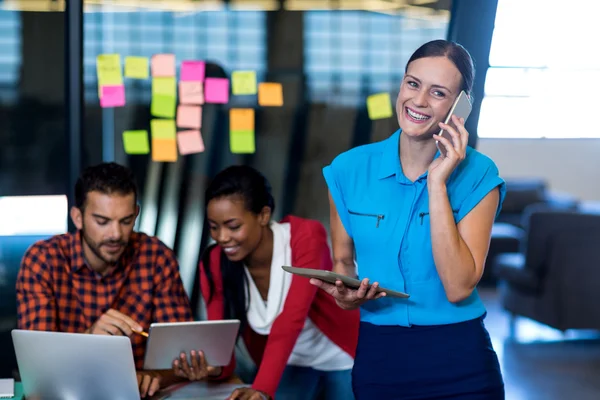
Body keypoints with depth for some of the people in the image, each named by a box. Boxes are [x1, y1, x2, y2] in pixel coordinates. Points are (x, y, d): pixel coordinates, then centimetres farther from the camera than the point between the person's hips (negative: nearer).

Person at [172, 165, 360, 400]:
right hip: (290, 363, 3)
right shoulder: (214, 265, -18)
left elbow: (290, 320, -42)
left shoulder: (306, 237, -30)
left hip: (342, 356, -2)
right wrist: (213, 368, -46)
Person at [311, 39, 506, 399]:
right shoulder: (350, 169, -2)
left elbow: (458, 288, -17)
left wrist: (437, 184, -18)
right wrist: (344, 295, -11)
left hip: (459, 363, -2)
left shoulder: (477, 175, -9)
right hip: (377, 356, 2)